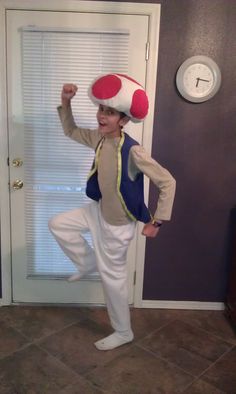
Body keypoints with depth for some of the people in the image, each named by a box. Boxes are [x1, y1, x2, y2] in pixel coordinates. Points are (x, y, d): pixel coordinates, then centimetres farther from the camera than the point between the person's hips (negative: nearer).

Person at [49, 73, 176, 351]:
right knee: (57, 224, 12)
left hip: (117, 223, -7)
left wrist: (157, 221, -21)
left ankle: (123, 333, 29)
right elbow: (71, 132, 12)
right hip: (99, 210, 7)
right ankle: (88, 262, 29)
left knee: (112, 276, 6)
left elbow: (168, 182, -26)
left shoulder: (133, 151, -31)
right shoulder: (99, 138, -7)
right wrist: (65, 103, -5)